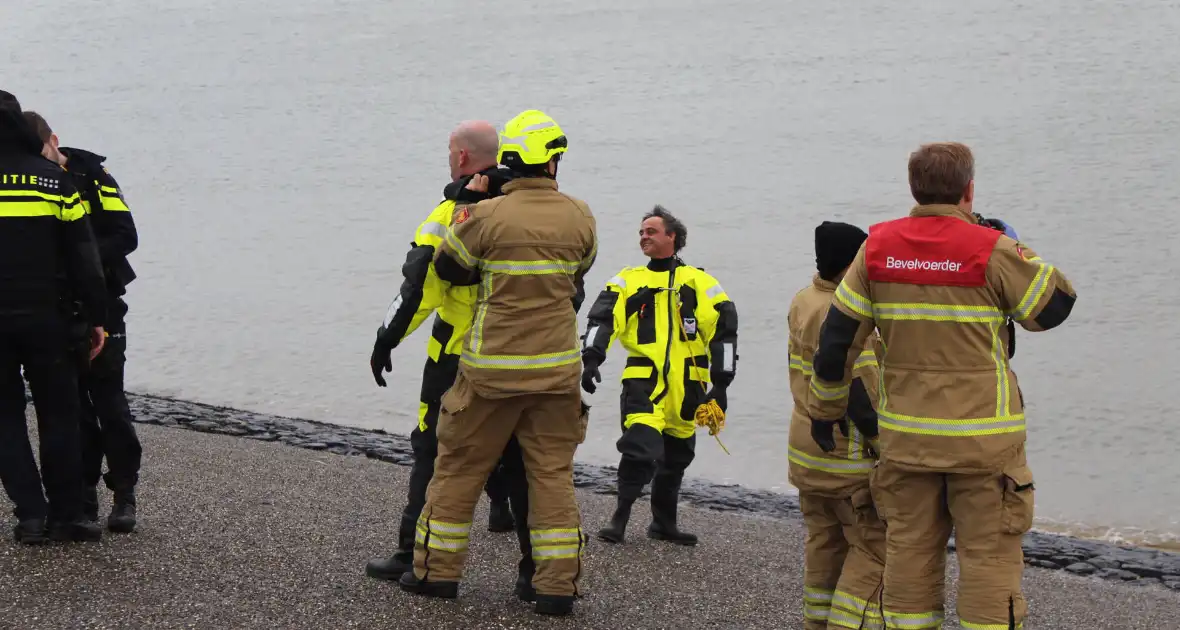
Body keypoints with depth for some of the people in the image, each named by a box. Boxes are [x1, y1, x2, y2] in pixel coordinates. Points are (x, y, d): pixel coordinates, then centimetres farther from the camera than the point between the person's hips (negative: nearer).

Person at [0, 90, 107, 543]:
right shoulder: (53, 179, -1)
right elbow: (83, 257, -1)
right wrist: (96, 317, 5)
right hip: (44, 317, 0)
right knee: (58, 413, 10)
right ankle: (65, 515, 8)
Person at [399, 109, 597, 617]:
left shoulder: (486, 217, -13)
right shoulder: (580, 219, -2)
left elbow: (448, 266, 2)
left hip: (492, 367, -3)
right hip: (557, 366, 3)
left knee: (459, 465, 11)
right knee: (552, 472, 8)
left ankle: (438, 569, 18)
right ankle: (557, 584, 5)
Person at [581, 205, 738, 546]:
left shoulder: (699, 282, 7)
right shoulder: (628, 280, 8)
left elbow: (722, 330, 5)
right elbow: (603, 319, -4)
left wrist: (721, 383, -1)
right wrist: (591, 359, -21)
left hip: (686, 384, 2)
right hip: (643, 380, -2)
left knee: (676, 457, 12)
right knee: (640, 448, -17)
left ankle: (664, 523, 27)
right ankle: (619, 518, -6)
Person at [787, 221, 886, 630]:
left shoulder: (802, 303, 5)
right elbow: (861, 393, -24)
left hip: (808, 447, 9)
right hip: (851, 457, -9)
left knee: (825, 544, 17)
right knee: (875, 549, -2)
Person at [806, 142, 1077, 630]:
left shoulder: (877, 247, 1)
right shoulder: (992, 251, -12)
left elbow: (837, 336, 4)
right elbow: (1054, 306, -1)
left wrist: (825, 407, 17)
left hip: (905, 435, 4)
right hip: (982, 436, -4)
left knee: (909, 549, 12)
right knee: (989, 557, 2)